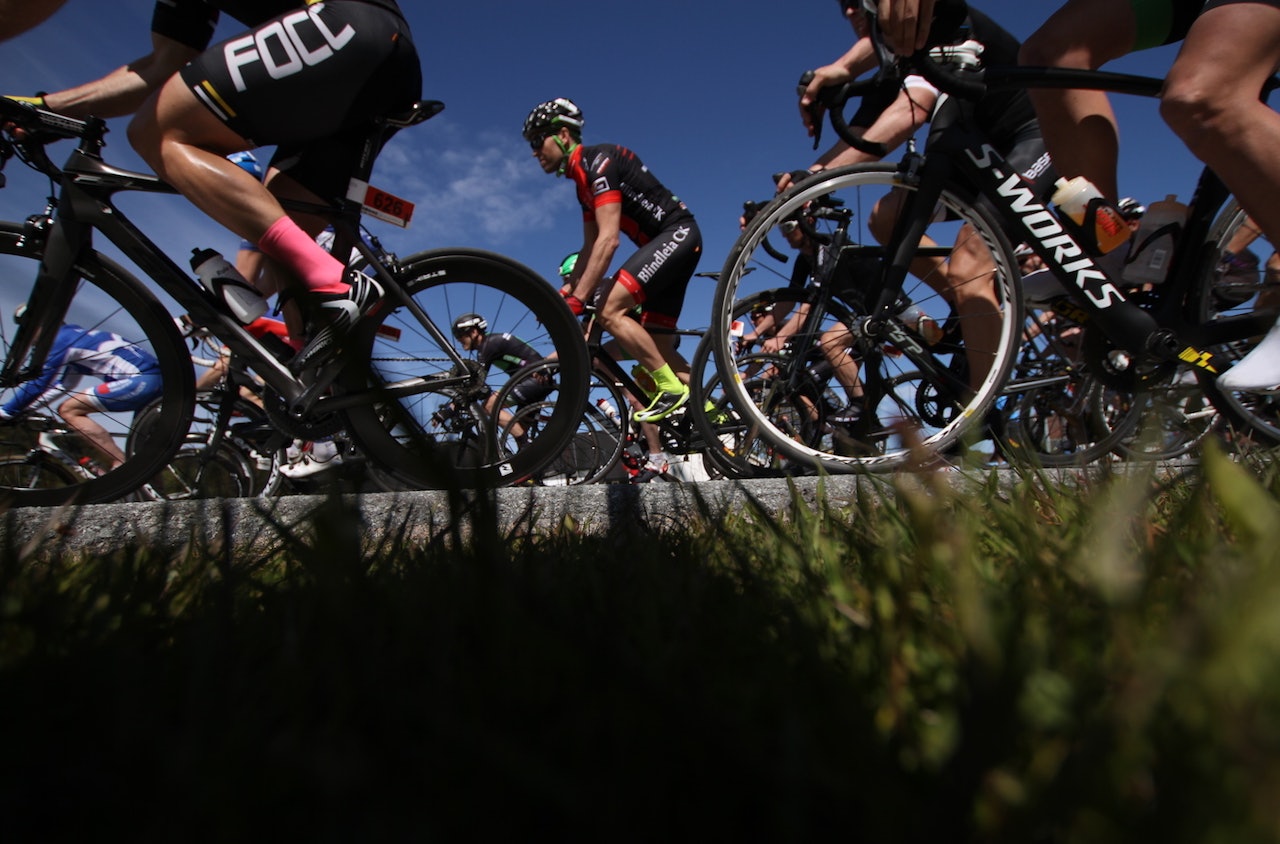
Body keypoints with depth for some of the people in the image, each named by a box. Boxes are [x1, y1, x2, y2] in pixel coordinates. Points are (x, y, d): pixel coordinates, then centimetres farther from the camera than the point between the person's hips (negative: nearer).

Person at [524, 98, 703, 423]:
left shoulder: (598, 161, -14)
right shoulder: (583, 180, 16)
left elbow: (609, 240, -24)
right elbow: (591, 247, 21)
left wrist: (577, 300, -25)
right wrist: (564, 292, 13)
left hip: (678, 233, -10)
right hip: (667, 244, 10)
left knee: (609, 309, -21)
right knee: (658, 347, 6)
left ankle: (673, 388, -14)